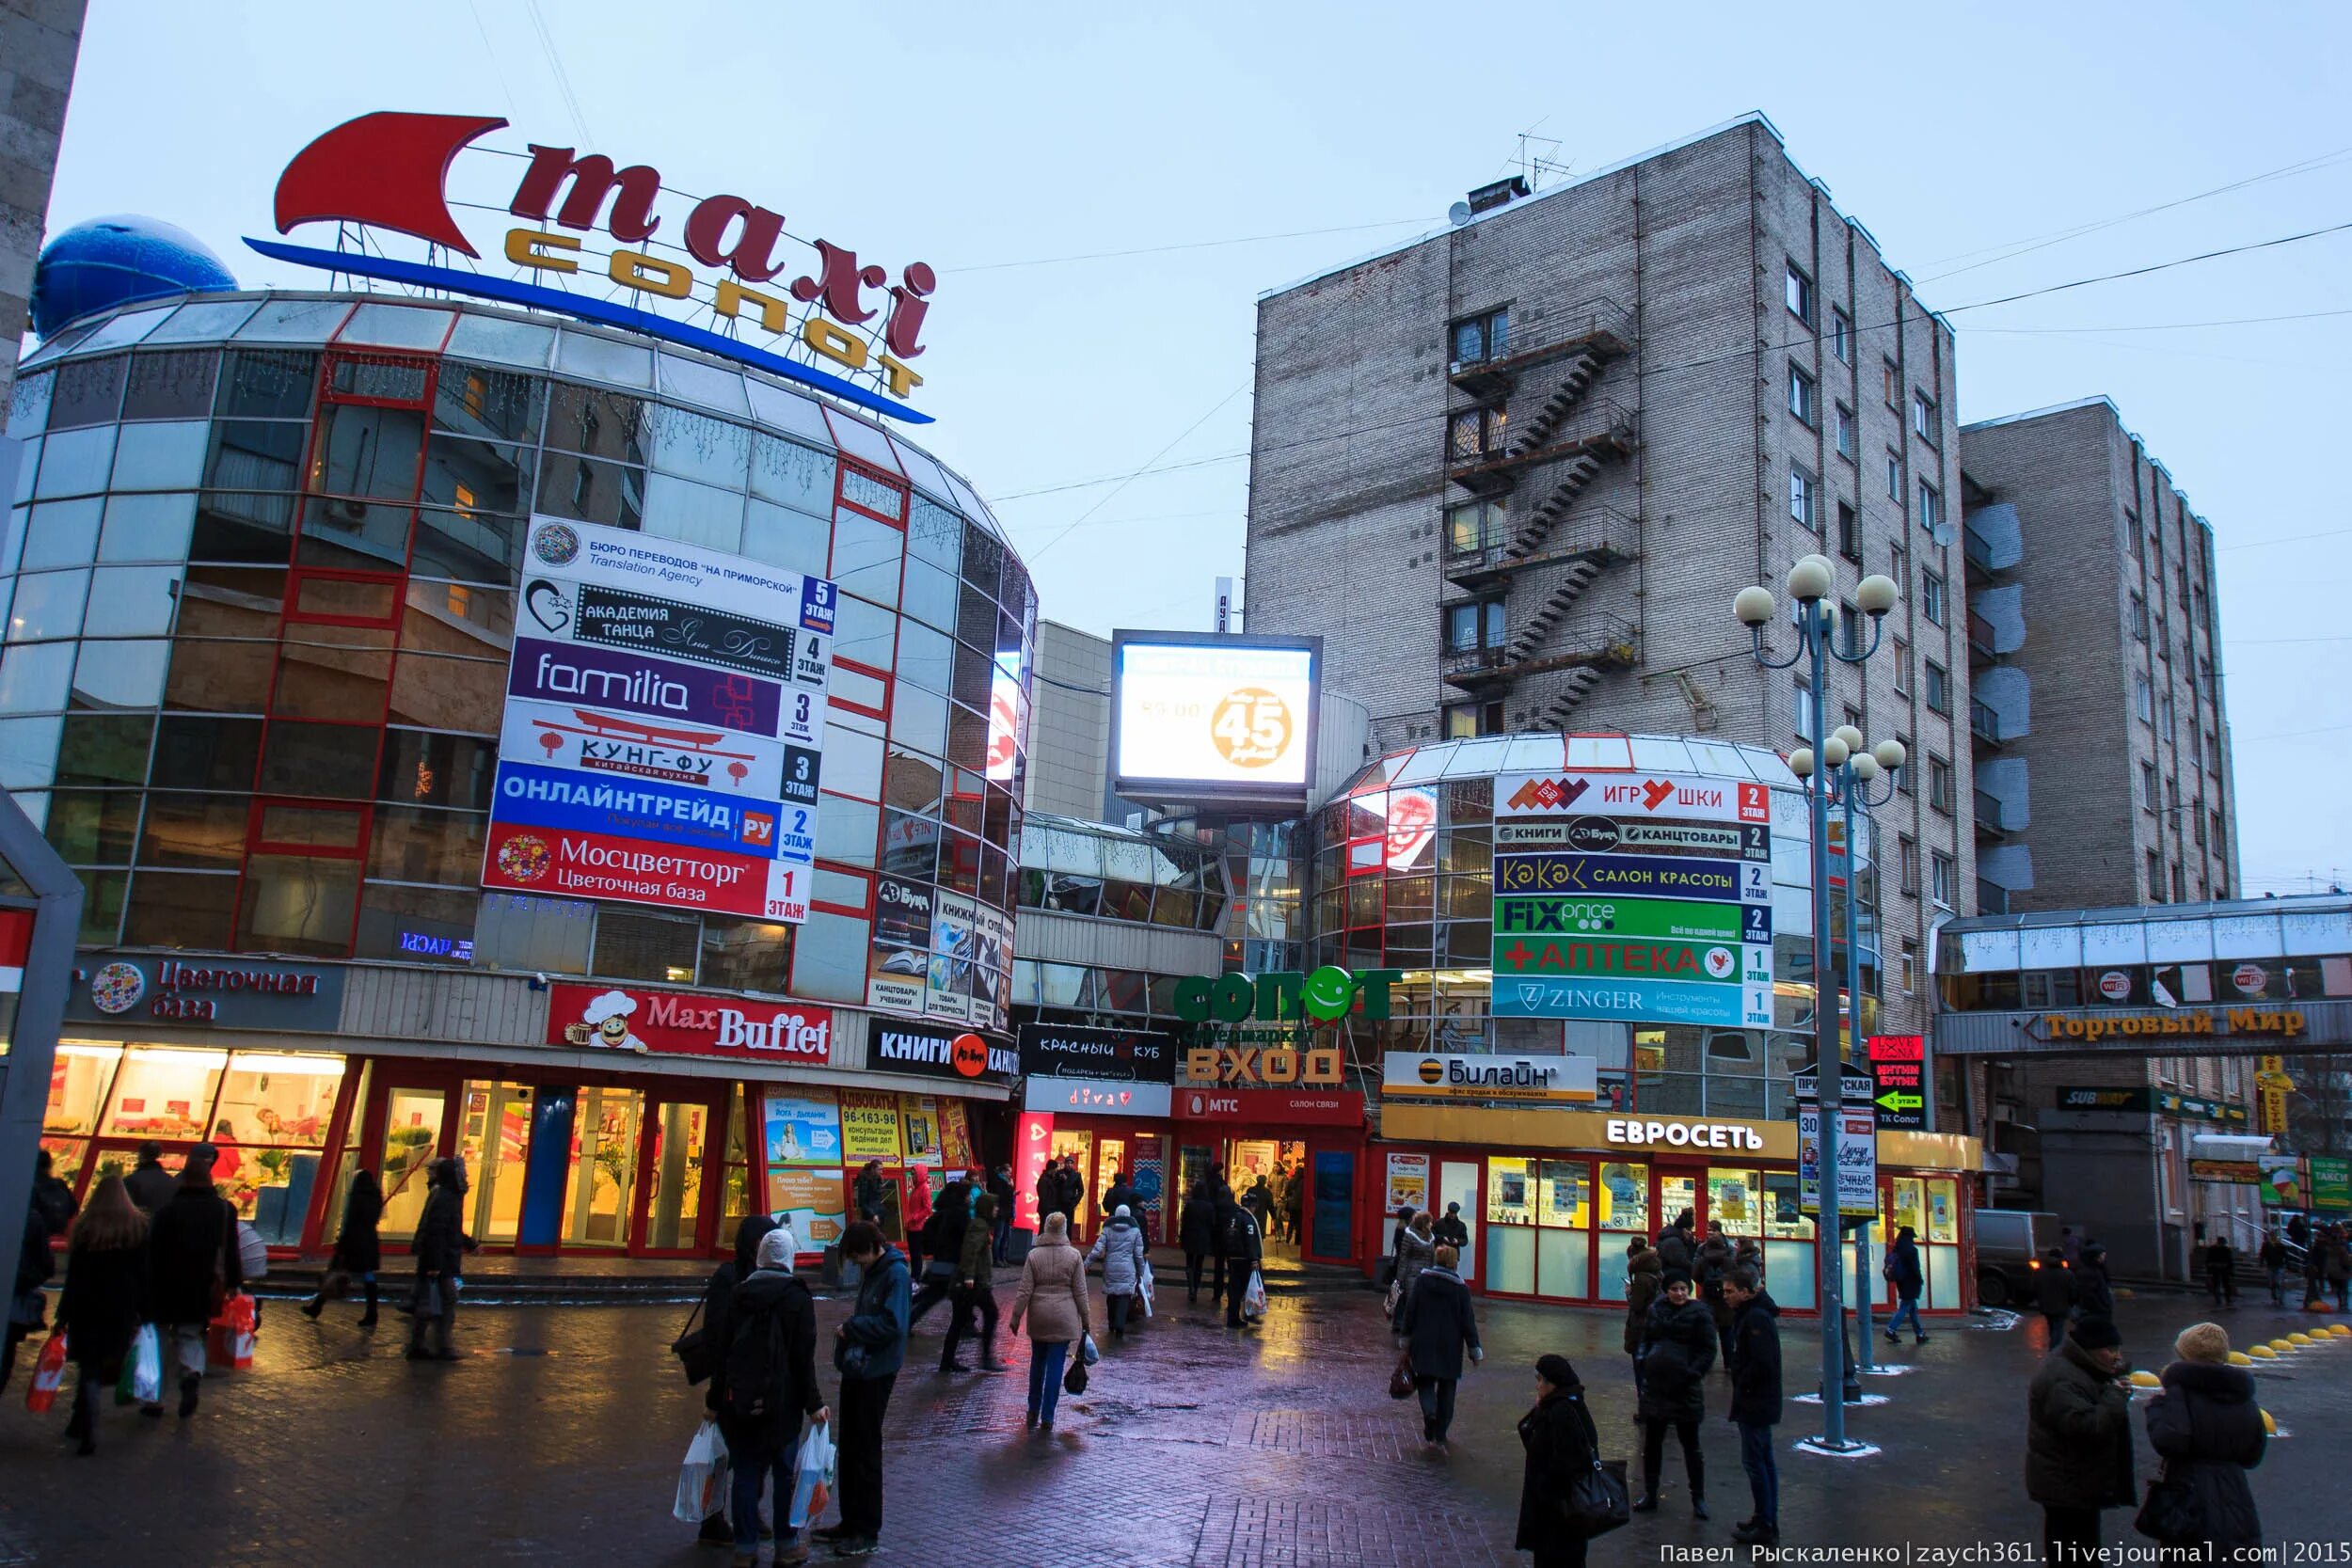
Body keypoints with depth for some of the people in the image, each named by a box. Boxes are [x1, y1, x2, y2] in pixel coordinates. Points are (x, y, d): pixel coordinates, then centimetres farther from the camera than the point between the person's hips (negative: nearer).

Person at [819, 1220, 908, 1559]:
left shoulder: (896, 1274, -17)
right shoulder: (872, 1271, 11)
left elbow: (891, 1325, -23)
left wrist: (851, 1327, -15)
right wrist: (852, 1322, 5)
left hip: (876, 1373, -9)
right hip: (857, 1369, 9)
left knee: (865, 1452, -1)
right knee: (848, 1448, 15)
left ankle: (868, 1533, 9)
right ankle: (851, 1523, 26)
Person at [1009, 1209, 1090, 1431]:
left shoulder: (1034, 1255, -5)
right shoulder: (1074, 1256, -6)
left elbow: (1025, 1290, -5)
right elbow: (1080, 1292, -2)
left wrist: (1016, 1317, 3)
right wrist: (1086, 1319, 7)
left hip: (1038, 1317, 1)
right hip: (1064, 1318, -1)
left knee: (1037, 1362, 18)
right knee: (1056, 1366, 3)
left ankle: (1033, 1413, 24)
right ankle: (1047, 1418, 4)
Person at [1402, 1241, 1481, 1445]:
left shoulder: (1422, 1281, -4)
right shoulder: (1460, 1288, -7)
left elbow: (1410, 1312, -1)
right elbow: (1468, 1321, -5)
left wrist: (1406, 1340, 9)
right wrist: (1475, 1350, 3)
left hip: (1424, 1344, 0)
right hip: (1450, 1347, 0)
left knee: (1425, 1382, 11)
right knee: (1446, 1387, 12)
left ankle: (1429, 1413, -19)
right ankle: (1440, 1436, 15)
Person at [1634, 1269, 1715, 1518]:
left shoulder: (1699, 1313, -6)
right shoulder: (1656, 1310, 8)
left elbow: (1708, 1351, -7)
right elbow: (1646, 1341, 18)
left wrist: (1693, 1373, -17)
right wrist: (1645, 1364, 5)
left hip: (1685, 1389, -5)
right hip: (1655, 1385, 5)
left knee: (1690, 1444, 6)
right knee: (1651, 1443, 11)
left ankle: (1698, 1498, 18)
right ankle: (1650, 1495, 23)